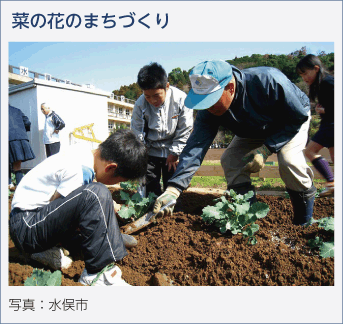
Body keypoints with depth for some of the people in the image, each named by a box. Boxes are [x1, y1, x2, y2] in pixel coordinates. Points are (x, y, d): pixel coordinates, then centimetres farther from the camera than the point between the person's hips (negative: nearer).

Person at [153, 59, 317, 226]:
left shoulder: (268, 81, -41)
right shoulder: (209, 111, -28)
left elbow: (298, 116, -27)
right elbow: (196, 146, -33)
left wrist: (265, 149, -35)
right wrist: (173, 188, -44)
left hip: (294, 117, -4)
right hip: (254, 131, 4)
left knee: (288, 159, -30)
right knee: (229, 159, -16)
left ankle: (304, 224, -8)